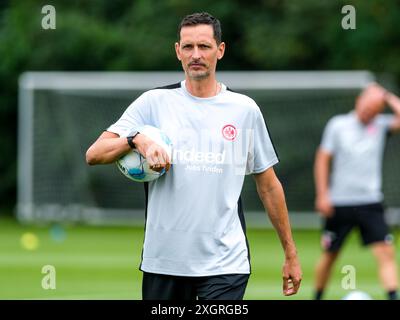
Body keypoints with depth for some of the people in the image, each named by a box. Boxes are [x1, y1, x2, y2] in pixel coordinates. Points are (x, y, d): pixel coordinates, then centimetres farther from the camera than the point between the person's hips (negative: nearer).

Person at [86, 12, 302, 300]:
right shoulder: (154, 102, 4)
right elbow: (94, 155, -2)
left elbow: (268, 185, 13)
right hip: (163, 262, 1)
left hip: (225, 265, -1)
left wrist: (290, 254, 13)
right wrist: (137, 140, -22)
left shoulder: (245, 109, 7)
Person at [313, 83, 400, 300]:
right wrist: (322, 195, -5)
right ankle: (317, 297, 27)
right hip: (339, 203, -1)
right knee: (330, 255, 9)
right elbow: (323, 159, 1)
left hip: (370, 202, 1)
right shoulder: (338, 125, -1)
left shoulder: (381, 125, 3)